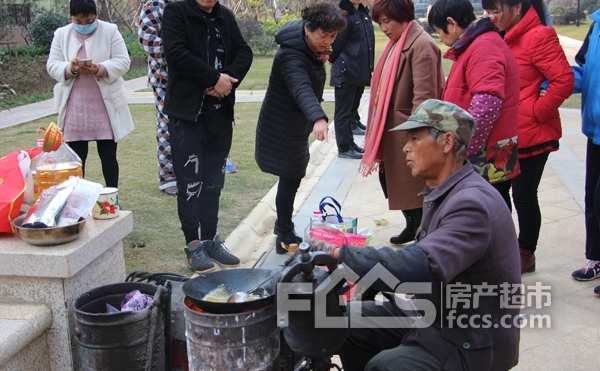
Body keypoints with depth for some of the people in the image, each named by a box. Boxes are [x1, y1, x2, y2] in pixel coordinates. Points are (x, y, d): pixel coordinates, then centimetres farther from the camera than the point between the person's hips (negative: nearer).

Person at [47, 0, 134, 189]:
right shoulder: (61, 34, 5)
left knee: (108, 156, 6)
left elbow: (123, 62, -6)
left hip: (105, 107, -1)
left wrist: (101, 69, -24)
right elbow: (52, 66, 2)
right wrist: (69, 68, -20)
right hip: (75, 108, 2)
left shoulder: (110, 31, 0)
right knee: (76, 157, 7)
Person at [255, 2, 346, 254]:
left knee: (292, 178, 18)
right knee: (290, 179, -4)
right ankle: (285, 239, 8)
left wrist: (321, 58, 2)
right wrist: (318, 118, -65)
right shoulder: (292, 57, -31)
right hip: (283, 127, -9)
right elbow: (301, 89, -52)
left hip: (295, 125, 9)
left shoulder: (312, 48, -1)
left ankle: (283, 227, 35)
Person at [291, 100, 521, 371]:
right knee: (350, 319, 7)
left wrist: (337, 254, -35)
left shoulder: (473, 204, -26)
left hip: (474, 343, -9)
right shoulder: (443, 193, 7)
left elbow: (421, 266, -39)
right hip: (436, 314, 10)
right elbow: (421, 256, 11)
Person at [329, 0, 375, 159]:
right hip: (346, 72, -9)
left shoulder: (364, 13, 12)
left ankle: (350, 143, 27)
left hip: (361, 72, 9)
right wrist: (334, 61, 4)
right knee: (344, 111, 0)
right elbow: (336, 44, -13)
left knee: (353, 107, 17)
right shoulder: (344, 14, -14)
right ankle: (344, 148, 6)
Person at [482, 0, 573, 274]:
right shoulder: (502, 38, 11)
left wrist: (535, 112, -18)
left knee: (524, 195, 3)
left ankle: (526, 254, 20)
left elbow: (564, 81, -21)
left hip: (530, 135, -8)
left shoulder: (539, 36, -15)